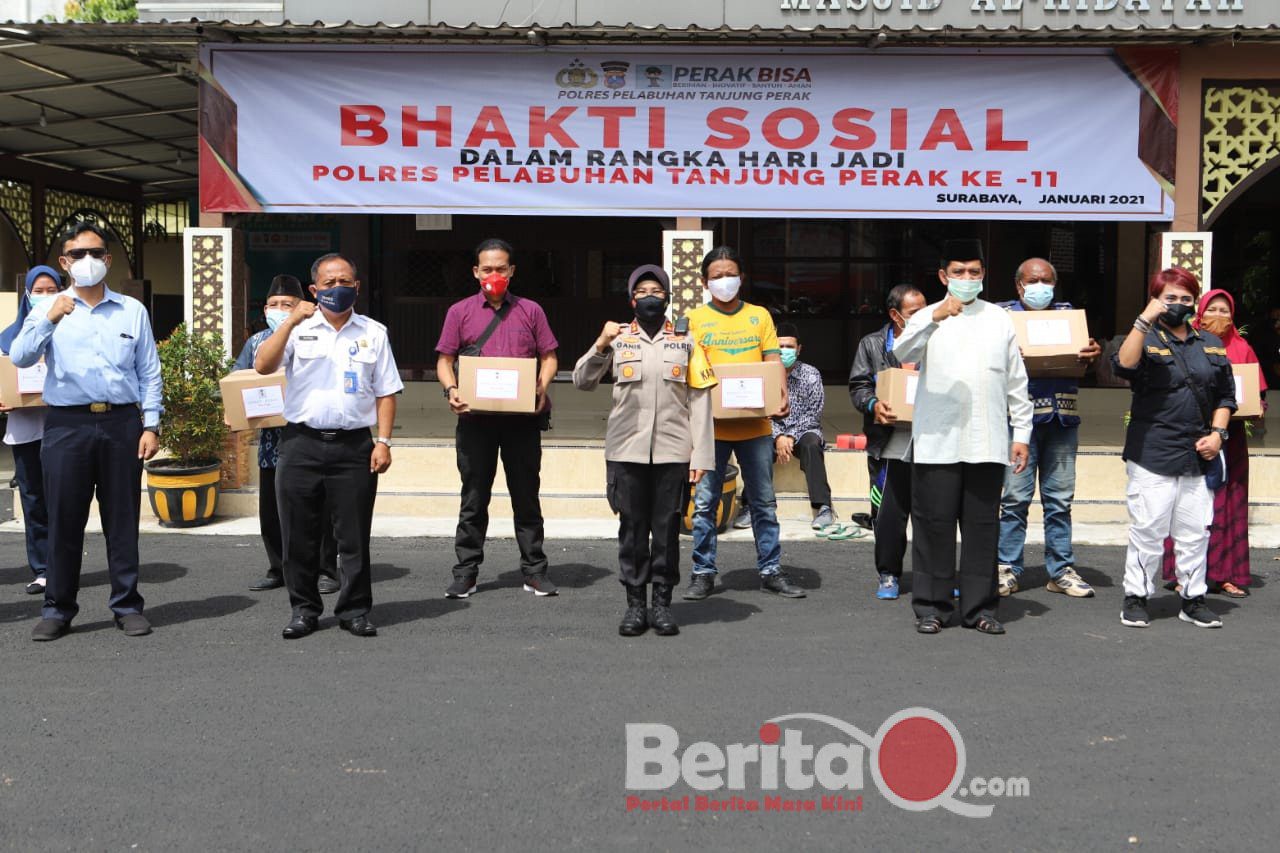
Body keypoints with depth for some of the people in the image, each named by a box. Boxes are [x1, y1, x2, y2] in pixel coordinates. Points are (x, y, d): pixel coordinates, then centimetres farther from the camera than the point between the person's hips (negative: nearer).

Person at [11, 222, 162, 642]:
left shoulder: (133, 311, 10)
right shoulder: (50, 309, 8)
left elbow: (149, 372, 8)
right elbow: (19, 358, -5)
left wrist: (151, 425, 1)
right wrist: (49, 319, -19)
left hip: (121, 422, 0)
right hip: (67, 424, 0)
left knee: (123, 519, 5)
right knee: (64, 520, 4)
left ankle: (127, 606, 14)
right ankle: (58, 609, 14)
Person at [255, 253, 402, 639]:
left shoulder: (373, 332, 10)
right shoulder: (297, 328, 8)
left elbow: (386, 392, 8)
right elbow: (262, 366, -7)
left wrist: (384, 441, -1)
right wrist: (291, 322, -12)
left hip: (354, 447, 0)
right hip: (301, 444, 0)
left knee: (354, 535, 3)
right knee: (299, 535, 6)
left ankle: (355, 610, 15)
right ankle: (304, 610, 19)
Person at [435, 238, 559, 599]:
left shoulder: (530, 311, 9)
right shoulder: (460, 312, 8)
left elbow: (549, 357, 8)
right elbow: (445, 360, 6)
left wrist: (542, 389, -10)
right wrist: (451, 389, -13)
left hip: (522, 417, 0)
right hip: (475, 417, 0)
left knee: (526, 495, 7)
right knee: (474, 498, 5)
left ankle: (534, 570, 14)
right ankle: (466, 572, 12)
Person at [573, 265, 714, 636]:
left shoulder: (685, 341, 9)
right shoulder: (618, 337, 8)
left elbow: (699, 401, 5)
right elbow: (582, 381, 4)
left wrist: (701, 455, -1)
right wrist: (601, 345, -11)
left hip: (672, 451, 0)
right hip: (627, 451, 0)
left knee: (667, 528, 3)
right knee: (632, 528, 4)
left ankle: (662, 603, 13)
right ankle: (635, 603, 12)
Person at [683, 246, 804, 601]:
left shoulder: (759, 316, 10)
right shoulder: (695, 319, 5)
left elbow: (773, 360, 5)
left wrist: (781, 395, -12)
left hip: (755, 423, 2)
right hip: (711, 424, -1)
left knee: (763, 502, 8)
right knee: (704, 502, 2)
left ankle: (771, 571, 18)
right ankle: (703, 573, 12)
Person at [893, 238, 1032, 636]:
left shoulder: (999, 319, 14)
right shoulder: (927, 317, 7)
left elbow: (1016, 382, 14)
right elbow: (903, 353, -15)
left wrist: (1022, 432, 9)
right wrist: (934, 317, -28)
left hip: (987, 443, 2)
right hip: (936, 442, -2)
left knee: (983, 526, 5)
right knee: (934, 524, 1)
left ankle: (979, 607, 14)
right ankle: (931, 606, 11)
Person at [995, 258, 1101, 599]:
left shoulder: (1068, 313, 17)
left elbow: (1084, 358, 13)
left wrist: (1094, 354, -10)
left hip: (1062, 419, 3)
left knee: (1060, 498, 7)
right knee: (1015, 497, -3)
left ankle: (1061, 570, 15)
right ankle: (1007, 569, 6)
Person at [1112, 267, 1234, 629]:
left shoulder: (1211, 343, 14)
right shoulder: (1146, 339, -1)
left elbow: (1226, 394, 18)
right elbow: (1124, 365, -24)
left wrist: (1217, 432, 4)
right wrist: (1145, 320, -27)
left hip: (1199, 456, 5)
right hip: (1153, 454, -4)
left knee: (1196, 531, 9)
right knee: (1148, 530, 0)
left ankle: (1193, 598, 21)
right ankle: (1136, 597, 11)